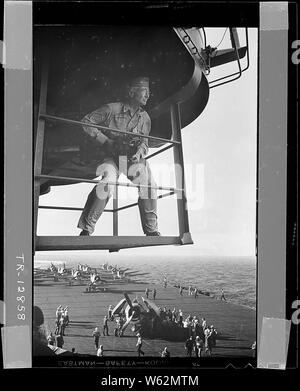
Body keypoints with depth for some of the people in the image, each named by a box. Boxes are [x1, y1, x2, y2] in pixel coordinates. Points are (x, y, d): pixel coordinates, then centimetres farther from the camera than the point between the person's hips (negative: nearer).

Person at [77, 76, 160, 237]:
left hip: (133, 159, 3)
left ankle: (151, 230, -10)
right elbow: (86, 122, -5)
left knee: (148, 182, -24)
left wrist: (139, 153, -20)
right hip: (112, 157, -3)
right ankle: (86, 228, -20)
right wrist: (106, 141, -13)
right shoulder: (112, 109, -8)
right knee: (108, 182, -33)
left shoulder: (145, 118, 5)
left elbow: (144, 142, 4)